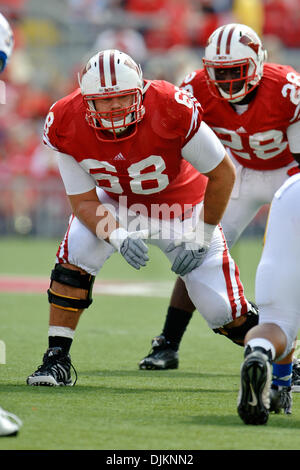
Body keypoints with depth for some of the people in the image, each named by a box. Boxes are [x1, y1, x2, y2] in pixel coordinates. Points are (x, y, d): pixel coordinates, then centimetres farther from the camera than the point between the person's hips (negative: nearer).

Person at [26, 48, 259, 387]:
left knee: (225, 313, -6)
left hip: (183, 205, -2)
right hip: (117, 205, 2)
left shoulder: (173, 111, -35)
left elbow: (222, 174, -21)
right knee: (74, 256, -26)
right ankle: (57, 359, -14)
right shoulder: (66, 125, -25)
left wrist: (202, 238, -16)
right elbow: (84, 201, -16)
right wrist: (119, 237, -35)